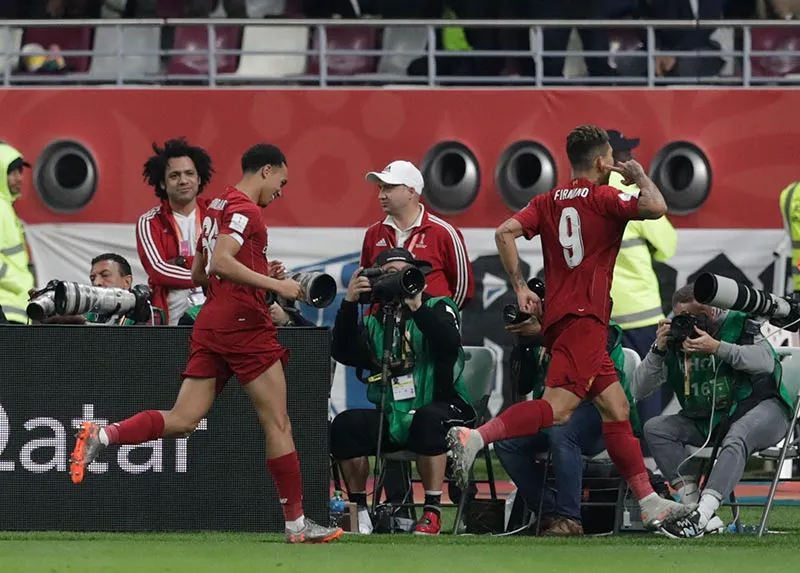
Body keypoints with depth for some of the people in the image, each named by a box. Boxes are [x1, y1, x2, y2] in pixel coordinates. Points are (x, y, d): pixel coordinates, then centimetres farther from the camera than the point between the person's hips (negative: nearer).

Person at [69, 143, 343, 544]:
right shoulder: (245, 210, -9)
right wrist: (275, 284, -23)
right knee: (278, 423, -2)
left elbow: (199, 273, 27)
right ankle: (296, 523, 1)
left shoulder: (219, 207, 20)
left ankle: (100, 436, -16)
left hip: (211, 323, 9)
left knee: (182, 420, 1)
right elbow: (222, 262, -24)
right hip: (243, 323, -9)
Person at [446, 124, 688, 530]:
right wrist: (640, 176, 3)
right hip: (584, 317, -9)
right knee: (557, 408, -19)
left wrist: (520, 287, 8)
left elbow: (505, 233, 5)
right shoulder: (603, 198, -4)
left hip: (559, 315, 9)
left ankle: (649, 503, 11)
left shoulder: (548, 202, 15)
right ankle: (475, 438, -33)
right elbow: (655, 208, -17)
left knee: (616, 408, 10)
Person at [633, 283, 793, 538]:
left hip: (759, 406, -5)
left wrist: (717, 348, -32)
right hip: (707, 421, 5)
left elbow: (766, 361, -24)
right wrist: (658, 350, -17)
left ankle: (700, 517, -51)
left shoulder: (738, 324, -7)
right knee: (655, 428, -15)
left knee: (736, 438, -39)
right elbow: (639, 390, -1)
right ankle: (694, 505, -29)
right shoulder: (674, 340, 3)